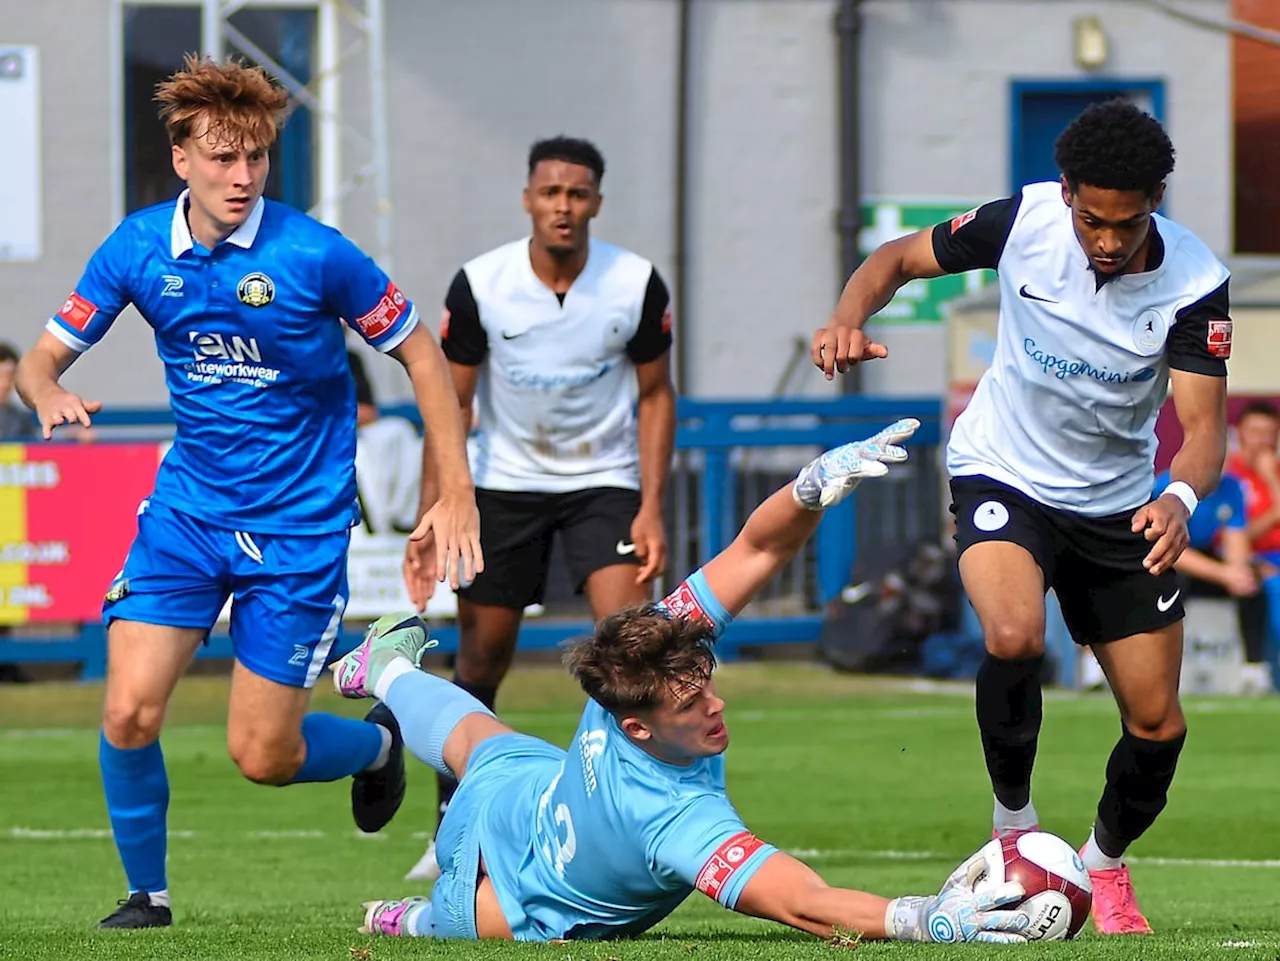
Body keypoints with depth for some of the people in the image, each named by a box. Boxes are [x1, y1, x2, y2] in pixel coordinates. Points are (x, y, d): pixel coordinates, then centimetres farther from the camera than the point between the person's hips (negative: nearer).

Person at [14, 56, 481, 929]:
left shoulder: (314, 255, -15)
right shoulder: (137, 250, -5)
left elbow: (420, 353, -5)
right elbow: (46, 356, 2)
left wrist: (456, 494, -8)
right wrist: (48, 394, -23)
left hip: (300, 525, -3)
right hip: (188, 507, 3)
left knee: (262, 756, -1)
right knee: (129, 713, -13)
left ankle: (376, 743, 32)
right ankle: (148, 893, 10)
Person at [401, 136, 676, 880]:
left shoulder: (638, 286, -13)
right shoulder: (480, 286, -14)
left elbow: (655, 396, -1)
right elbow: (450, 401, -5)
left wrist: (651, 510, -9)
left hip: (606, 483, -1)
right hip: (507, 480, 1)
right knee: (481, 658, 4)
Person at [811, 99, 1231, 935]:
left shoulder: (1196, 284, -21)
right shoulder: (1024, 221, -19)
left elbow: (1204, 422, -25)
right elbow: (900, 259, -4)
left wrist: (1181, 498, -47)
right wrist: (849, 319, -25)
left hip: (1118, 509, 2)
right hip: (1004, 478, -1)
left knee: (1158, 724, 2)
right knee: (1015, 637, -31)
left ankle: (1105, 866, 32)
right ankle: (1015, 827, -8)